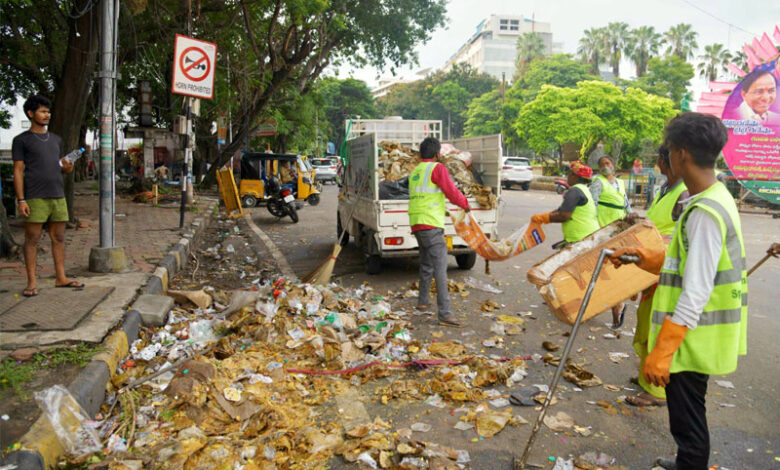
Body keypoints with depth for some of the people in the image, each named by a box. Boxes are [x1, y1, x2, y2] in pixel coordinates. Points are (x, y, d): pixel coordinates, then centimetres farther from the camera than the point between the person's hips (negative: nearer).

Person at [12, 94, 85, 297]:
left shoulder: (56, 140, 18)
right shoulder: (21, 140, 3)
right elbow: (18, 171, -2)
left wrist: (68, 168, -2)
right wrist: (20, 200, -10)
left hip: (58, 196, 5)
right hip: (35, 197, -5)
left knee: (59, 237, 6)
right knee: (32, 239, -1)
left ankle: (61, 278, 12)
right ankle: (32, 282, 3)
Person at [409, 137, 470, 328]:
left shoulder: (414, 172, 20)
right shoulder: (437, 168, -6)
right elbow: (452, 192, -9)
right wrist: (465, 204, 11)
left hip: (416, 224, 9)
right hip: (431, 225, -9)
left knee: (426, 263, 23)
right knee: (440, 267, -12)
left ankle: (422, 301, 35)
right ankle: (445, 313, -16)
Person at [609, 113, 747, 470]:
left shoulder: (704, 213, -24)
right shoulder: (715, 199, 8)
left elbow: (695, 294, -26)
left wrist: (662, 352, -23)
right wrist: (644, 257, 12)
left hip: (692, 340, -10)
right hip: (696, 336, 10)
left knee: (687, 420, 4)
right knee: (688, 416, 26)